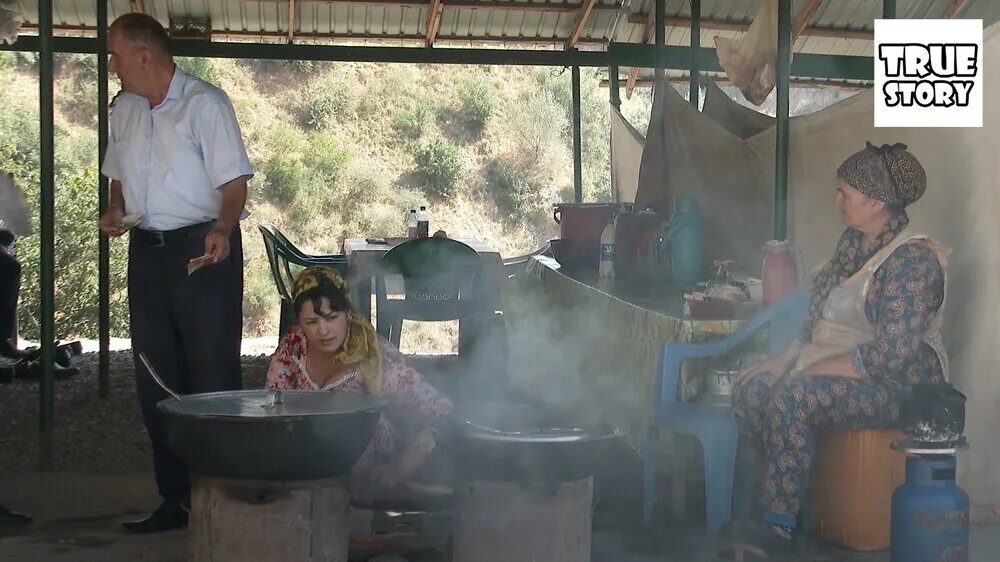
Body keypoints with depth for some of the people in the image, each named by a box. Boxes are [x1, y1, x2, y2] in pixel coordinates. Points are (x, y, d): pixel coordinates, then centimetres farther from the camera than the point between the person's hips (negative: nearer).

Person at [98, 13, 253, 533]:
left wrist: (222, 229, -28)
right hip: (147, 250, 7)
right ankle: (175, 498, 18)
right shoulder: (124, 109, 13)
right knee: (155, 379, 9)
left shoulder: (205, 104, -8)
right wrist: (116, 210, 3)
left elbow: (234, 179, -12)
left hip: (203, 250, -7)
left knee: (212, 376, -4)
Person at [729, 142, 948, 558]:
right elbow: (822, 316, 18)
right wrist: (787, 359, 3)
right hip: (833, 366, 9)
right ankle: (772, 501, -1)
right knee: (750, 389, -11)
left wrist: (809, 370, -22)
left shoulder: (913, 260, -18)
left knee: (792, 397, -31)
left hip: (897, 384, -9)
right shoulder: (852, 241, 10)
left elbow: (891, 353, -25)